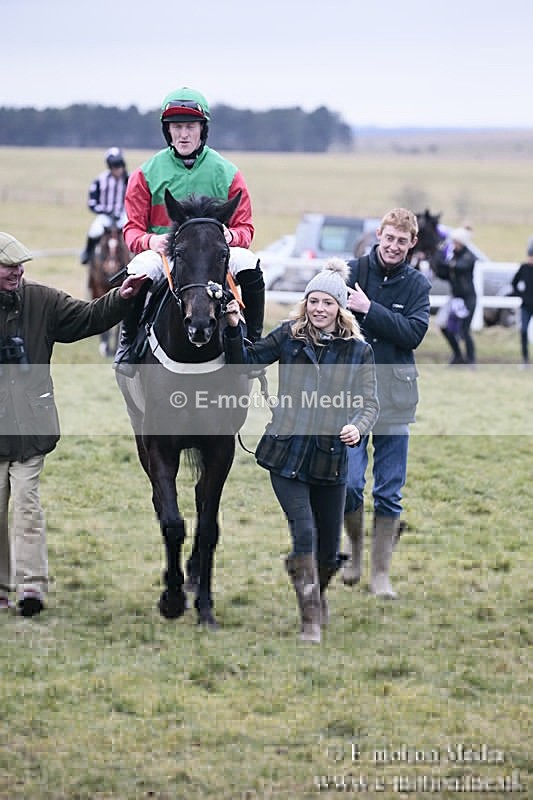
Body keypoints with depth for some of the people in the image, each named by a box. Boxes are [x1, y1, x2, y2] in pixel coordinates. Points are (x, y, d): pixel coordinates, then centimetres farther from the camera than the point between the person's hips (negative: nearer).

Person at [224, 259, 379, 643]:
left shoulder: (359, 351, 1)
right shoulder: (289, 336, 2)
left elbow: (370, 403, -2)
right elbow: (245, 362, 6)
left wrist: (358, 427, -23)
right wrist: (234, 328, -10)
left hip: (331, 459, 1)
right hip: (286, 453, -1)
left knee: (329, 549, 11)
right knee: (304, 533, -14)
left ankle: (318, 595, 43)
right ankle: (311, 618, -6)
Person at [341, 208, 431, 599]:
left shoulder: (417, 284, 4)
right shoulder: (352, 272, 0)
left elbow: (414, 333, -11)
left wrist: (369, 310, -17)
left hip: (394, 397, 1)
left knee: (389, 493, 4)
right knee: (348, 483, -8)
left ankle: (381, 573, 14)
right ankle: (355, 551, 20)